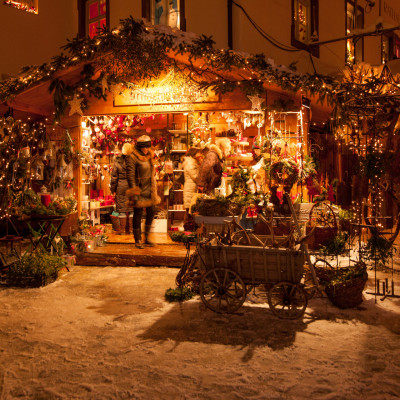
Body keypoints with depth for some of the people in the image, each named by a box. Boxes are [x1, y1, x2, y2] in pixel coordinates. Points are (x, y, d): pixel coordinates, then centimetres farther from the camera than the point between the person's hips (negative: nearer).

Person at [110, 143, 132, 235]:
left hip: (121, 187, -1)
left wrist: (113, 189, 6)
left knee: (122, 208, 7)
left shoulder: (117, 160, -6)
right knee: (131, 208, 9)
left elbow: (114, 176, -2)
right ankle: (129, 229, 16)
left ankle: (121, 229, 12)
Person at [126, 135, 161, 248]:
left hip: (149, 191, 8)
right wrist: (134, 194, -19)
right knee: (138, 214, 0)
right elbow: (130, 176, -16)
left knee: (151, 212, 10)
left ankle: (147, 238, 24)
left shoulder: (149, 157, 13)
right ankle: (137, 240, 11)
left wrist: (154, 190, 20)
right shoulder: (132, 158, -11)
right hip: (139, 191, -7)